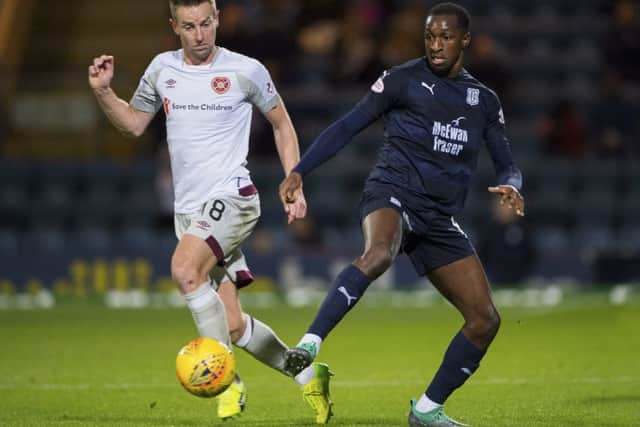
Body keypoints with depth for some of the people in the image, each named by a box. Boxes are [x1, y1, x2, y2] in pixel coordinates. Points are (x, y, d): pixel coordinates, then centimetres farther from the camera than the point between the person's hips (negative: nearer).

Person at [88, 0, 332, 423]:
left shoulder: (246, 71, -3)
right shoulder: (162, 68, 9)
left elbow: (282, 124, 10)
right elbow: (134, 122, 22)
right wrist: (103, 92, 4)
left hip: (232, 197, -5)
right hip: (189, 209, 5)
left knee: (185, 268, -32)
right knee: (232, 326, 1)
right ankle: (309, 376, 21)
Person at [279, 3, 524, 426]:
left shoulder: (484, 100, 15)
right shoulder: (403, 80, 2)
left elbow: (507, 164, 16)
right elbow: (347, 127, 2)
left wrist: (511, 187, -9)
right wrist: (299, 171, -8)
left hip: (441, 217, 5)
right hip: (394, 193, -5)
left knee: (485, 319, -2)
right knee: (378, 254, -41)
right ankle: (310, 345, -47)